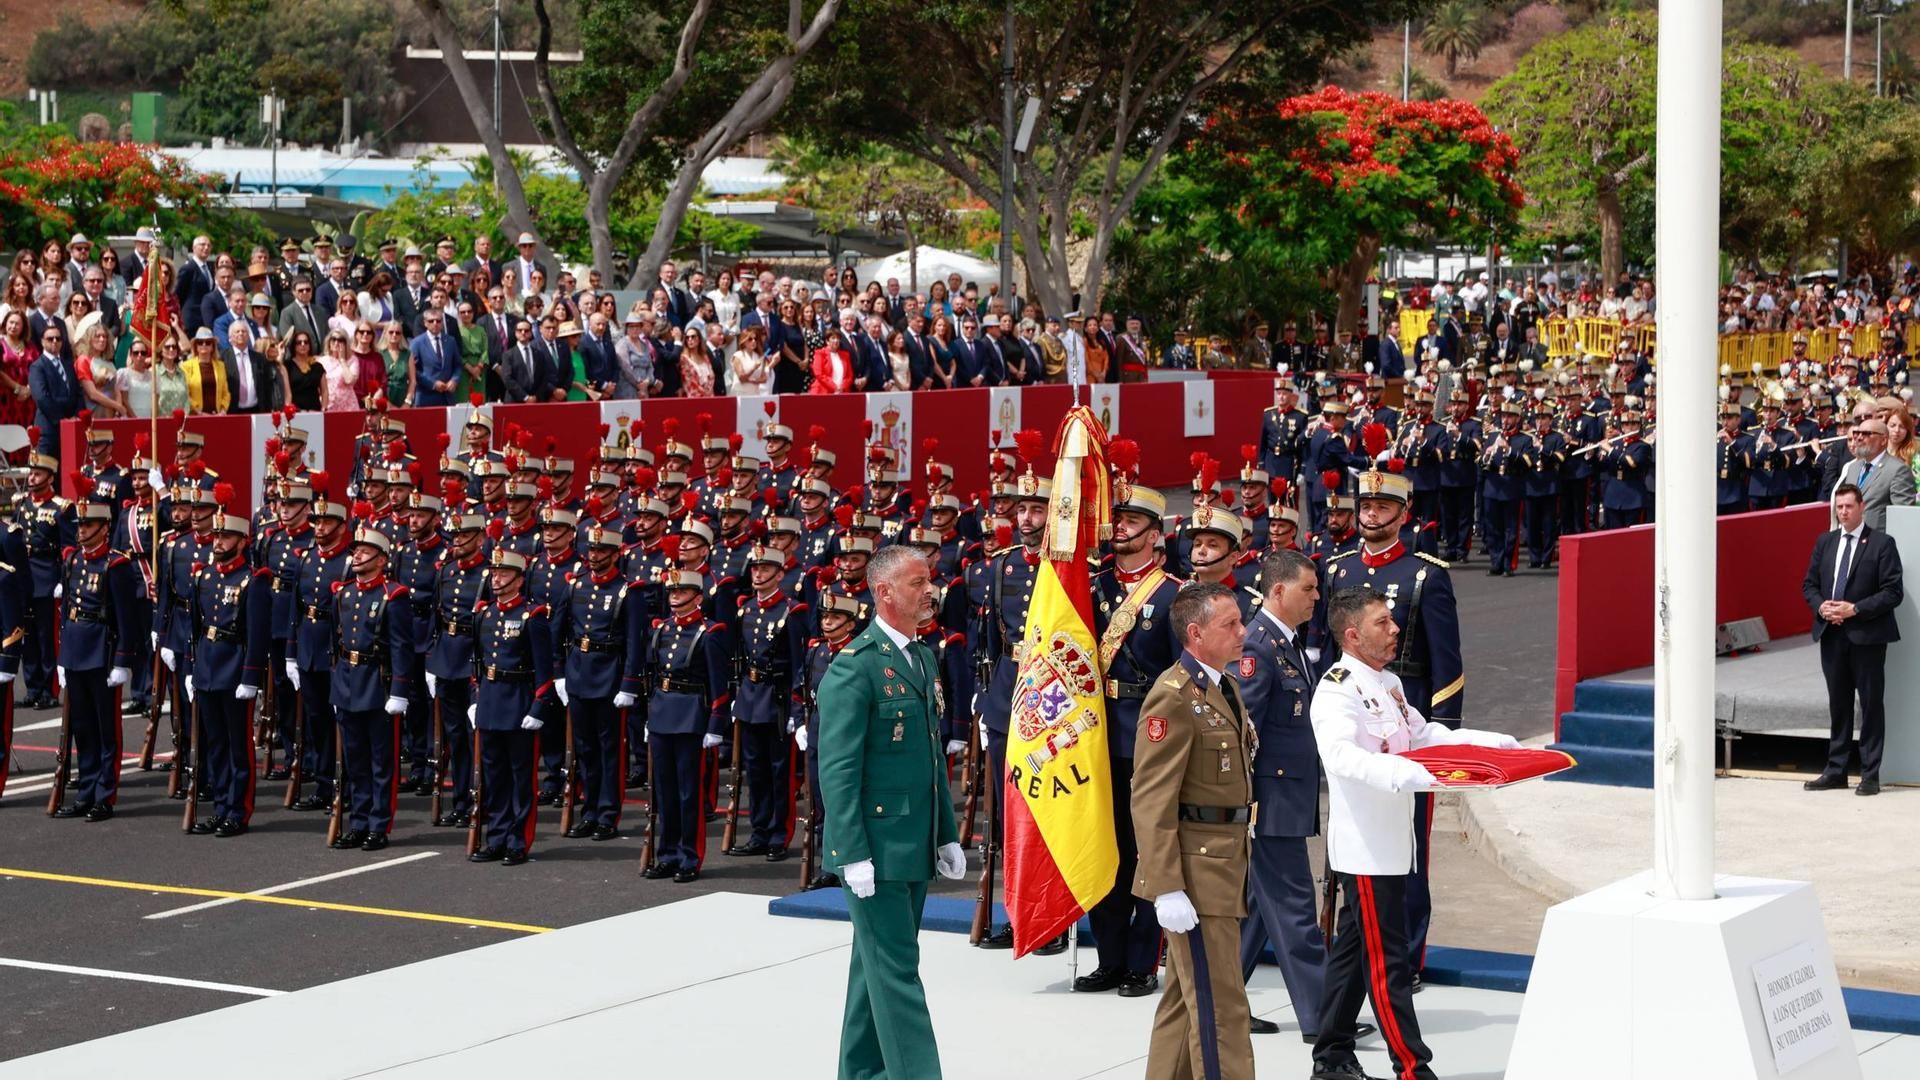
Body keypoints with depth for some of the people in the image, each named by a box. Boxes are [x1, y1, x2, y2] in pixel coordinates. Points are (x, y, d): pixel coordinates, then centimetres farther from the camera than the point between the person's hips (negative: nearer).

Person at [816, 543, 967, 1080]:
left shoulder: (923, 659, 12)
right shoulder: (855, 665, -13)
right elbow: (838, 769, -16)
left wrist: (947, 835, 15)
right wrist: (853, 855, -20)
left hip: (914, 847, 8)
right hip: (875, 848, -8)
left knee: (879, 964, 15)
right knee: (897, 970, -7)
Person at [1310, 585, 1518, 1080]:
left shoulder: (1389, 683, 15)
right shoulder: (1337, 689, -15)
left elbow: (1425, 735, 27)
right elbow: (1340, 754, -32)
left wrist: (1494, 743, 18)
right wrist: (1404, 773, -46)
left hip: (1392, 841, 9)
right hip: (1365, 846, -9)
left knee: (1354, 948, 15)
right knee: (1387, 960, -6)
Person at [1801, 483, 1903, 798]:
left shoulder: (1882, 544, -5)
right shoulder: (1825, 542, 11)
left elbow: (1893, 592, -10)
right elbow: (1809, 584, 14)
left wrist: (1855, 609, -18)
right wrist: (1820, 606, -7)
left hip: (1866, 635, -5)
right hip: (1831, 633, 5)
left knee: (1871, 704, 0)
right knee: (1838, 703, 11)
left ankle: (1870, 775, 4)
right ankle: (1835, 771, 17)